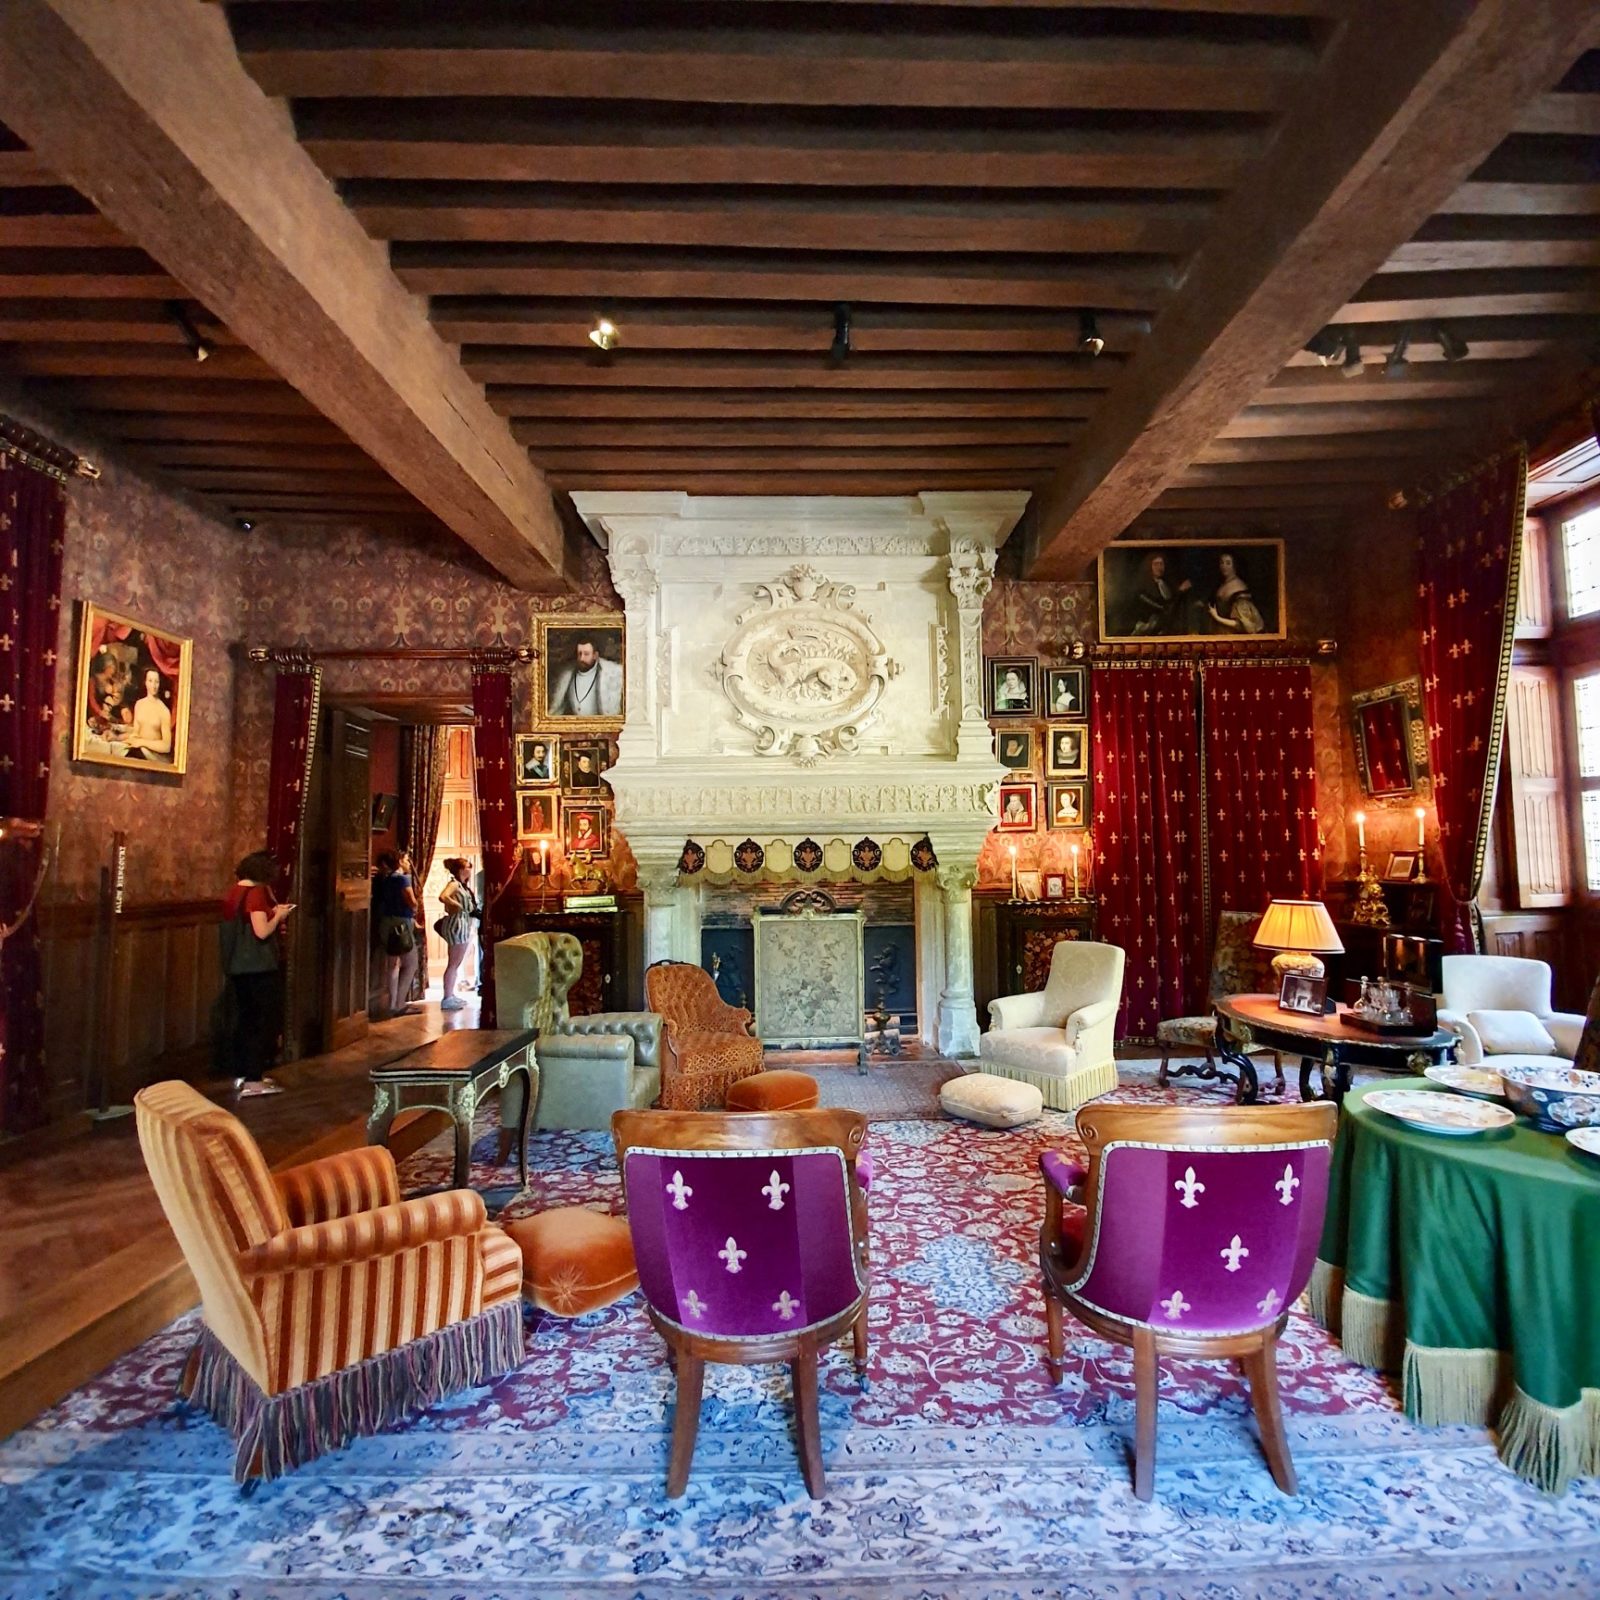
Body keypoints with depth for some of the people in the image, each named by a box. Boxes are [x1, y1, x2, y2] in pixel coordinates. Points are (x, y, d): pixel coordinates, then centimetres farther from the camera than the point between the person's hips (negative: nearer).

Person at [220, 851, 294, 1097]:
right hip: (258, 965, -9)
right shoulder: (256, 892, -16)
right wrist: (279, 916, -5)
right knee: (262, 1020, -1)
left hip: (236, 965, 9)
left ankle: (240, 1074, 21)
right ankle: (253, 1079, 1)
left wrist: (272, 913, 14)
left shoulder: (234, 892, 10)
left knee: (242, 1018, 15)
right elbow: (262, 931, -21)